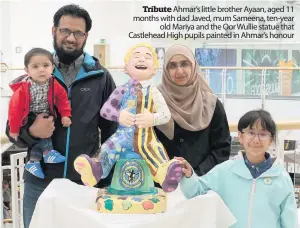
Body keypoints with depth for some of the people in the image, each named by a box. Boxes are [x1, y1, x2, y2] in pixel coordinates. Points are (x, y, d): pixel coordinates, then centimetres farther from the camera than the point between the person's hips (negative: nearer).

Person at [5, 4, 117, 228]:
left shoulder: (101, 77, -2)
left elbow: (112, 130, 4)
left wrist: (109, 180, 3)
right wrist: (31, 132, -18)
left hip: (86, 181, -1)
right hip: (39, 181, 1)